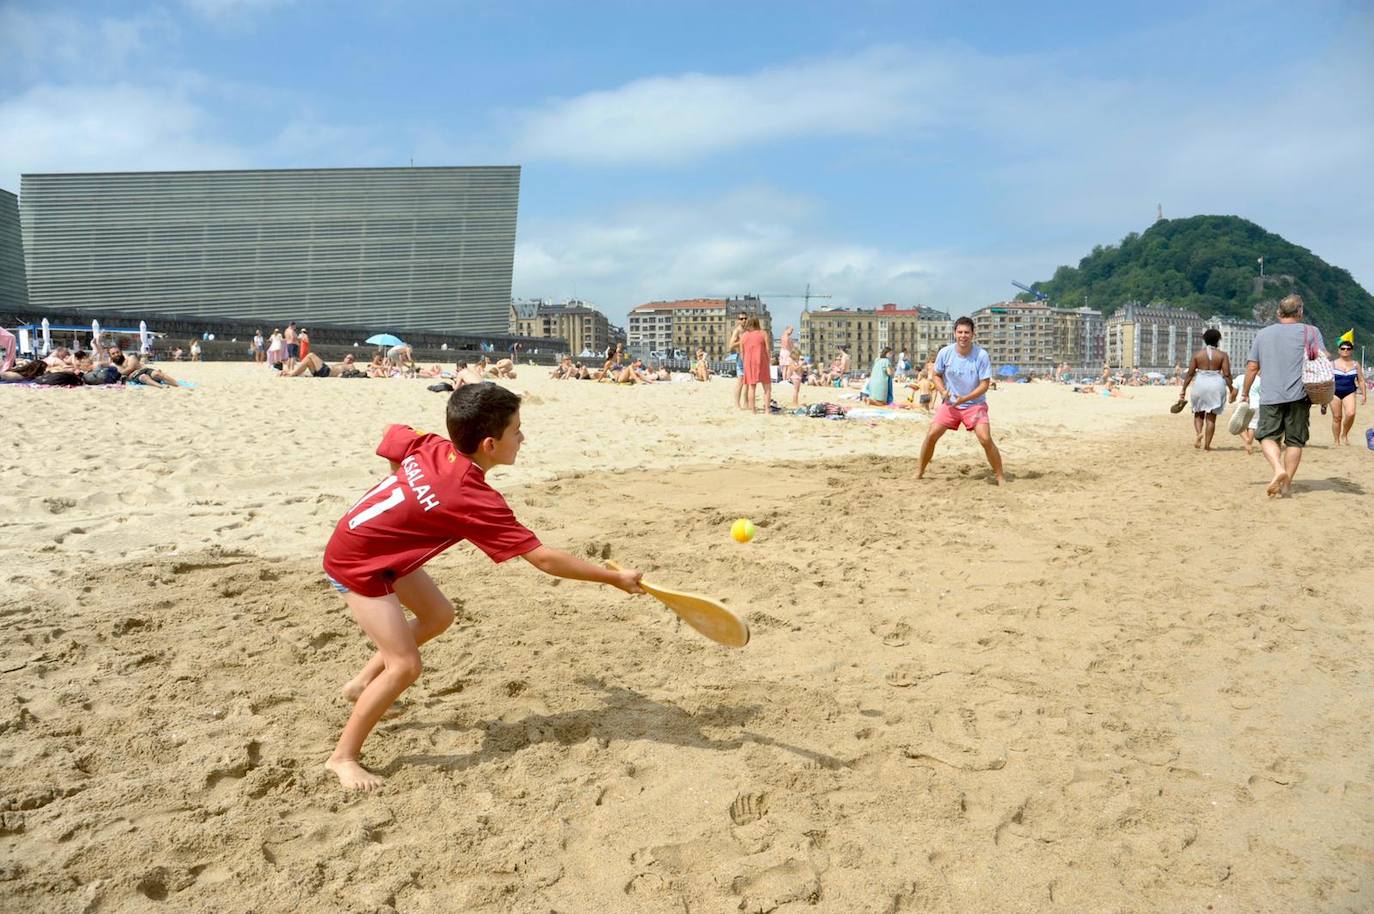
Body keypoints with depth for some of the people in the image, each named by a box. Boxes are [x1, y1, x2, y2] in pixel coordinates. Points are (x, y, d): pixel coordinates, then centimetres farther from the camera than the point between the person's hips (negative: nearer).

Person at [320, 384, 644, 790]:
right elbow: (544, 559, -31)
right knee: (406, 665, -9)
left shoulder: (434, 446, -12)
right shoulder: (476, 499, -32)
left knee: (438, 615, 18)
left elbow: (391, 439, 8)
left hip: (384, 551, 9)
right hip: (356, 562, -9)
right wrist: (614, 577, -23)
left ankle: (363, 682, 33)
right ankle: (343, 757, 7)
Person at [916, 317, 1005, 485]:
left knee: (986, 439, -17)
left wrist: (964, 399, -25)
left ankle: (1000, 476, -1)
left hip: (975, 404, -2)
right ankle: (919, 473, 8)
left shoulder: (981, 355, -15)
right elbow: (937, 375, 7)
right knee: (931, 435, -9)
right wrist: (943, 391, -13)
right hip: (950, 403, 2)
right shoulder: (945, 353, -8)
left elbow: (985, 384, -13)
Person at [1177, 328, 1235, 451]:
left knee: (1198, 413, 17)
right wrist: (1231, 390, 1)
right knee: (1211, 416, 6)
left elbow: (1190, 373, -1)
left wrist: (1183, 390, 3)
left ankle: (1199, 434, -10)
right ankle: (1207, 445, 6)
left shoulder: (1197, 354, 1)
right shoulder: (1222, 355, -1)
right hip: (1216, 385, 0)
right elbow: (1227, 374, -7)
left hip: (1200, 384, 1)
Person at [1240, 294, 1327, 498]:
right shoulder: (1310, 331, 5)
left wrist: (1245, 392, 20)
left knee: (1267, 436, 4)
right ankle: (1286, 485, 7)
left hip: (1270, 396, 1)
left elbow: (1252, 367, 12)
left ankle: (1278, 469, -21)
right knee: (1294, 441, 7)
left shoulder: (1263, 334, 12)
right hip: (1298, 396, -1)